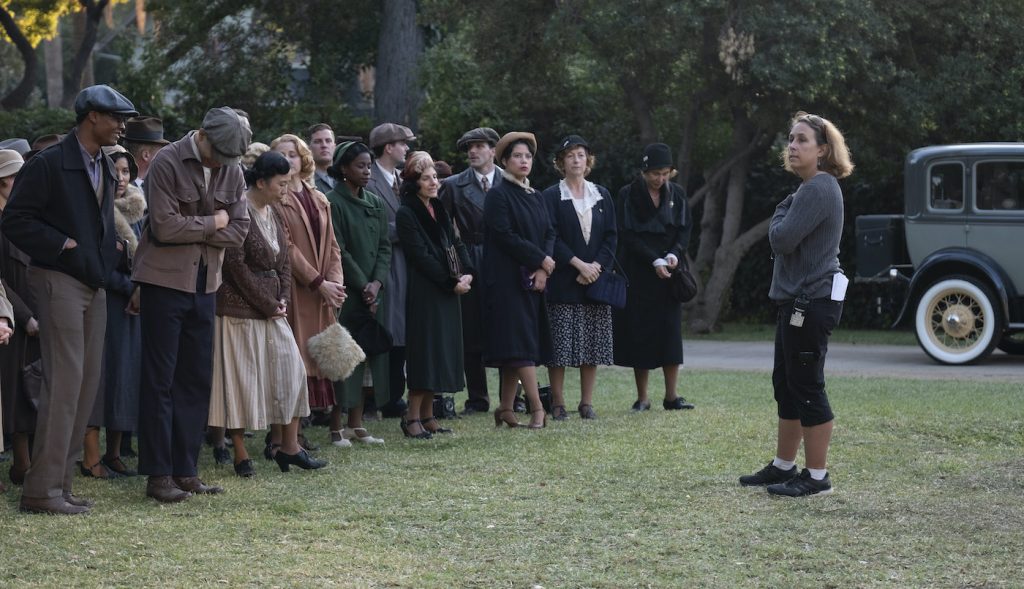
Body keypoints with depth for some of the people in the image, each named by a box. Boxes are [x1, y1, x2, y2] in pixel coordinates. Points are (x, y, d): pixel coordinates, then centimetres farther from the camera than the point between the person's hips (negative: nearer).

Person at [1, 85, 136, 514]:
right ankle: (42, 490, -9)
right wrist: (63, 245, -15)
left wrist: (108, 255, 11)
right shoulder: (48, 165, -10)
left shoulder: (105, 168, 16)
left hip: (94, 285, 9)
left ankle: (59, 483, 13)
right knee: (63, 382, -12)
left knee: (87, 384, 7)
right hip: (59, 281, -9)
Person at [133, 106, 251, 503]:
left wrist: (192, 232, -11)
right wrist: (212, 224, -9)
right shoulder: (167, 164, -12)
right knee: (160, 380, -3)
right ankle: (158, 475, 1)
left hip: (205, 284, 6)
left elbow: (238, 230, 1)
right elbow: (165, 226, -19)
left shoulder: (231, 171, 5)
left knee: (197, 380, 8)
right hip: (165, 281, -6)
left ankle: (186, 471, 14)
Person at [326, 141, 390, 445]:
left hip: (371, 292, 6)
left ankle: (356, 425, 12)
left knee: (367, 358, 7)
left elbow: (384, 246, 9)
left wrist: (376, 283, -6)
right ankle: (337, 428, -2)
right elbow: (338, 251, -12)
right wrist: (362, 286, -13)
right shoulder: (333, 203, -7)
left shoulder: (376, 204, 13)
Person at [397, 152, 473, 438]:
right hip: (424, 293, -8)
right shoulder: (407, 214, -8)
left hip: (447, 292, 8)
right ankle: (413, 418, -5)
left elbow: (456, 243, 13)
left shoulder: (439, 210, 16)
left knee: (442, 351, 7)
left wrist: (467, 273, -5)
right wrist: (452, 282, -14)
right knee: (425, 352, -9)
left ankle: (428, 415, 12)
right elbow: (420, 256, -14)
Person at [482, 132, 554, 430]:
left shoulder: (535, 197, 16)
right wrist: (542, 259, -12)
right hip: (508, 279, -7)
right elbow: (506, 236, -14)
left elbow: (550, 233, 10)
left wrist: (543, 269, -7)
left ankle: (505, 407, 9)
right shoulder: (498, 195, -6)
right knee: (520, 341, -11)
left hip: (534, 279, 7)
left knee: (520, 347, 6)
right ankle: (536, 408, -16)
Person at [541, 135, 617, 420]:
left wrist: (596, 266, -8)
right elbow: (552, 237, -6)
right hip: (563, 279, -3)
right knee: (560, 344, -6)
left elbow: (611, 236, 7)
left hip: (596, 277, 3)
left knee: (592, 343, 2)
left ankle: (587, 402, 8)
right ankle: (558, 402, 0)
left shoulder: (601, 195, 12)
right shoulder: (551, 197, 1)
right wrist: (579, 264, -15)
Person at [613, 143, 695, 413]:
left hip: (668, 272, 3)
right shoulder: (628, 196, -5)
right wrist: (655, 261, -19)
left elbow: (686, 228, 6)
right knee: (640, 333, -1)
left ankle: (671, 396, 2)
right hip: (638, 274, -3)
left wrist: (674, 254, -13)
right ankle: (642, 398, 5)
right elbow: (628, 235, -10)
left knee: (671, 332, -2)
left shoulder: (676, 194, 6)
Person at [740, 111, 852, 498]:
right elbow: (781, 240, 21)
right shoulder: (809, 189, 17)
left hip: (811, 302, -11)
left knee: (806, 387, -6)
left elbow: (783, 239, -21)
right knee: (786, 385, 16)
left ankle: (817, 477, -1)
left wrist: (781, 215, -6)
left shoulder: (819, 190, -16)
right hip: (796, 300, 11)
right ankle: (783, 466, 26)